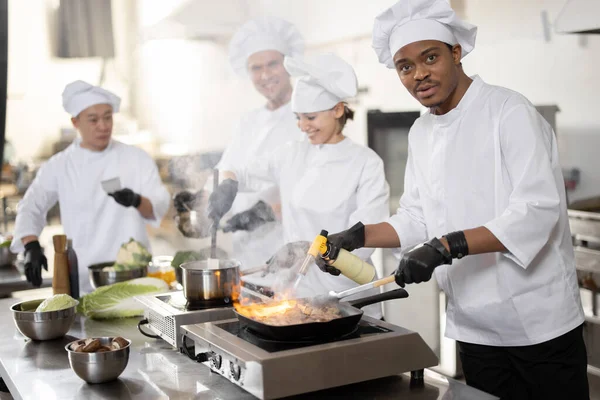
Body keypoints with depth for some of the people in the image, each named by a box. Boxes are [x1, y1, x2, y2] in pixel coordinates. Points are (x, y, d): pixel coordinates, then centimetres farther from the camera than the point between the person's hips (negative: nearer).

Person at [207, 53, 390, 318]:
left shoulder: (366, 163, -9)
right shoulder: (292, 155, 5)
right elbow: (240, 175, 14)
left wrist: (309, 249, -28)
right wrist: (227, 185, -9)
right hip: (297, 292, 4)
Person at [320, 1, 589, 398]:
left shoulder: (509, 111, -13)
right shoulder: (421, 134, 9)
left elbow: (537, 210, -22)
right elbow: (416, 220, 13)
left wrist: (447, 247, -30)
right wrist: (357, 238, -2)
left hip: (539, 321, -6)